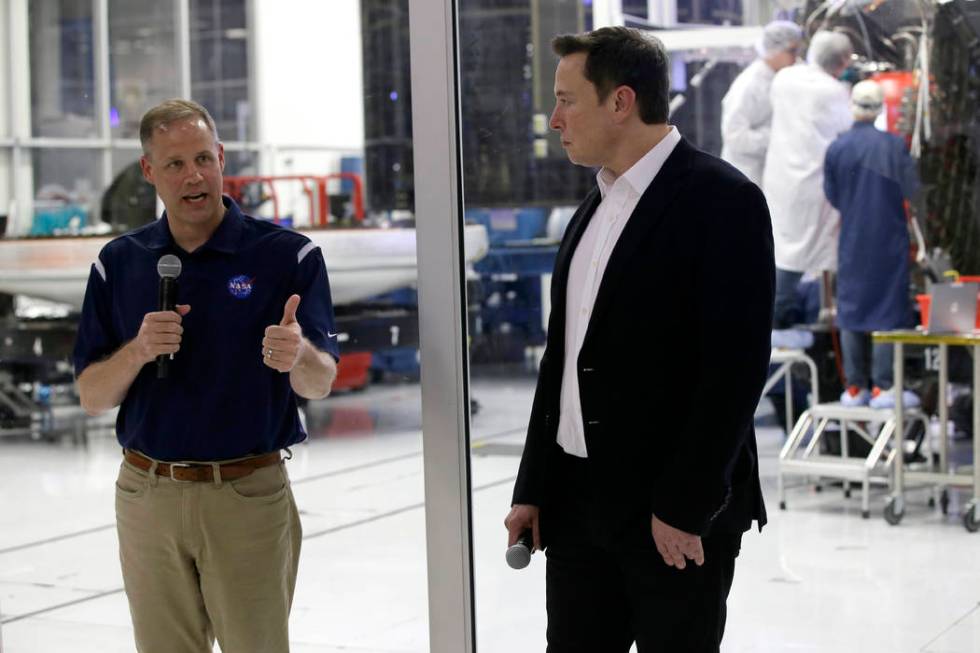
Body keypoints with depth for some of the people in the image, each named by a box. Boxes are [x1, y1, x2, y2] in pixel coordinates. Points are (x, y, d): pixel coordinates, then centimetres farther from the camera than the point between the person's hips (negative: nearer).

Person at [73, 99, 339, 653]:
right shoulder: (119, 263, 4)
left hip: (251, 496, -2)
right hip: (148, 496, 3)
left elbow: (320, 384, -9)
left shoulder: (288, 254, -5)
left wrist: (298, 356, -33)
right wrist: (138, 351, -17)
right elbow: (92, 397, 4)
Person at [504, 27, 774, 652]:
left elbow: (735, 367, -17)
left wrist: (685, 508, -18)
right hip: (577, 504, 7)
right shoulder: (595, 209, 13)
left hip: (677, 515, -7)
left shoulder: (724, 200, -11)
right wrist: (532, 489, 12)